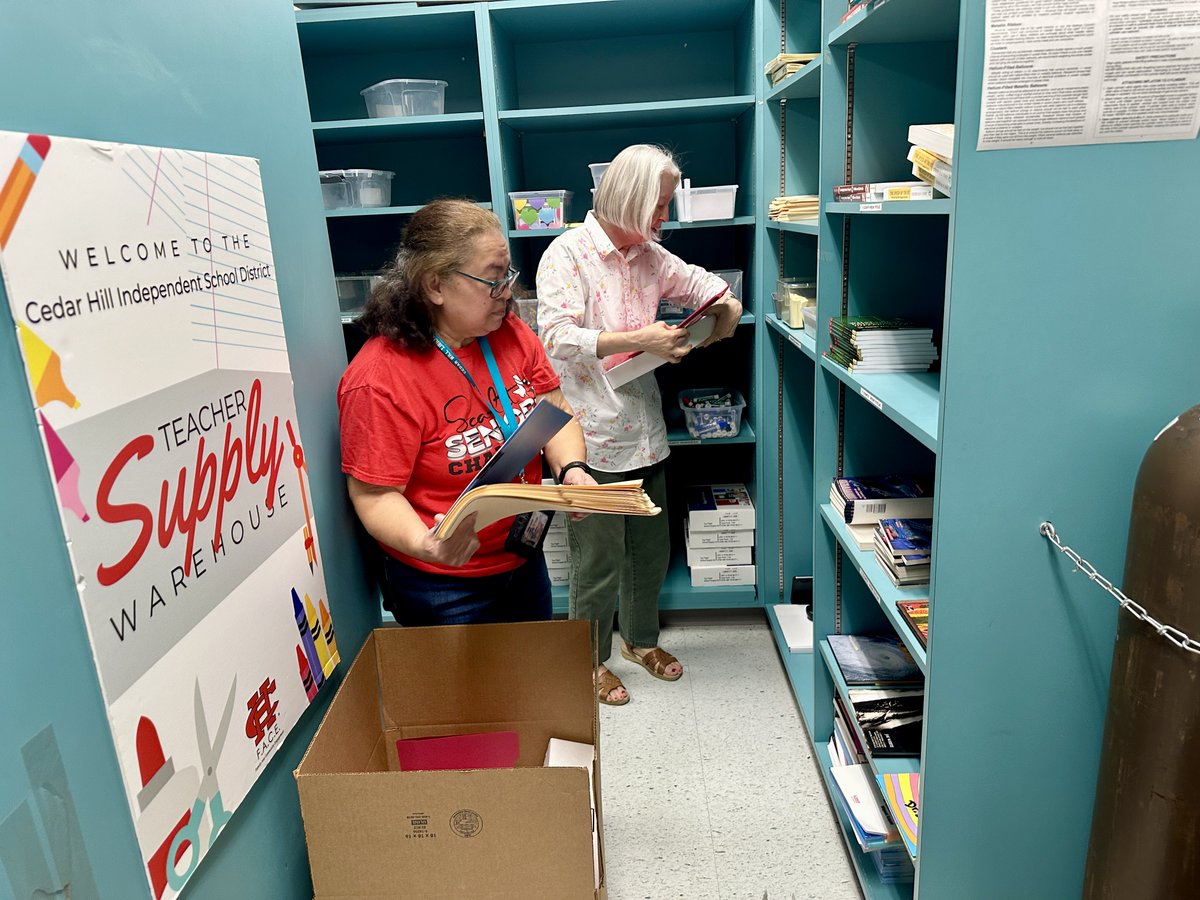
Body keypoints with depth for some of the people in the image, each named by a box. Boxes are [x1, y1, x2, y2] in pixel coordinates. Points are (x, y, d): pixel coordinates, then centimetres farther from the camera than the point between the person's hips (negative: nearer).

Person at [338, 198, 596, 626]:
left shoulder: (511, 334, -4)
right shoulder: (379, 379, -24)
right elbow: (375, 494, -22)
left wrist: (571, 469, -18)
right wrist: (426, 545, -40)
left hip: (525, 561, 7)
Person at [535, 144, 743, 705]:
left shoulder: (649, 255, 11)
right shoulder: (568, 254, -10)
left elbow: (701, 282, 25)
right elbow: (557, 336, -21)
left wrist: (726, 305, 2)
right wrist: (640, 339, -23)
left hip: (645, 434, 7)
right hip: (592, 439, -7)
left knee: (651, 552, 19)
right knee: (599, 565, 5)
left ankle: (640, 639, 43)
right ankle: (592, 663, 28)